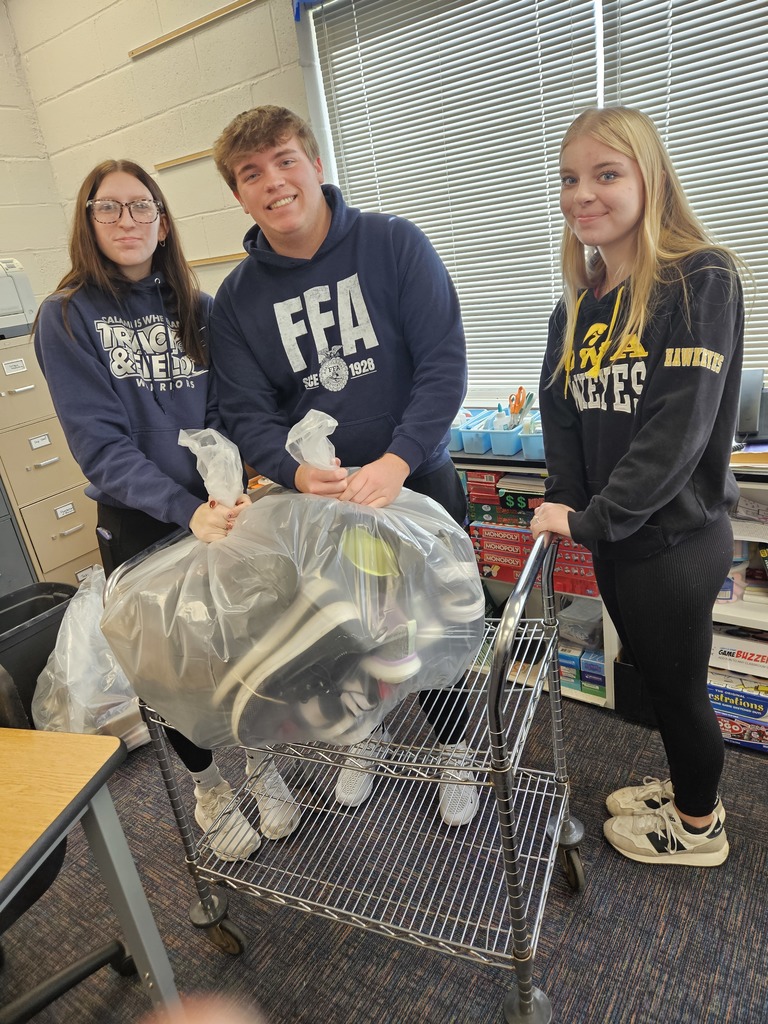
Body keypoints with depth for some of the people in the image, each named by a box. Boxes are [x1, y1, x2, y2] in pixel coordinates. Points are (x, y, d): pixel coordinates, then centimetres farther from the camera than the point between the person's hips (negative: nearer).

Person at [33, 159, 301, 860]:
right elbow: (100, 442, -15)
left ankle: (261, 761, 40)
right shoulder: (67, 317, -6)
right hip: (138, 526, -2)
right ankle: (207, 787, 38)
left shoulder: (200, 310, 4)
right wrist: (187, 511, -26)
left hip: (223, 509, 2)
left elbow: (231, 413, 2)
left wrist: (238, 483, -17)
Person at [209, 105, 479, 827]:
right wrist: (296, 474, -26)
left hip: (419, 480, -2)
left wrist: (397, 461, -29)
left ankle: (454, 749, 38)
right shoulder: (237, 297, -2)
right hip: (319, 498, 3)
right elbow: (247, 413, -6)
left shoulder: (393, 244, -10)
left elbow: (443, 363, -17)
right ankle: (366, 730, 47)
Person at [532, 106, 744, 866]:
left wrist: (592, 519, -21)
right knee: (652, 673, 22)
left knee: (678, 685, 11)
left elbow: (681, 426, -21)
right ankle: (686, 787, 47)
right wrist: (564, 504, -8)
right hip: (612, 537, 6)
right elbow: (562, 417, 6)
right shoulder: (577, 304, 8)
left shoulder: (701, 279, -13)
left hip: (675, 538, -6)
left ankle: (698, 826, 37)